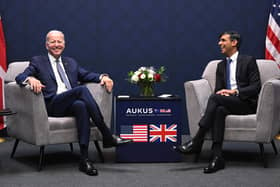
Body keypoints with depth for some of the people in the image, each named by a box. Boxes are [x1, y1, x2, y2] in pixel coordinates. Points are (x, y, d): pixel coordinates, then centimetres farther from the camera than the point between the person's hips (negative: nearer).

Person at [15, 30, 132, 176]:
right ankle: (107, 136, -31)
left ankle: (84, 159, -40)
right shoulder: (38, 62, 15)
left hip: (72, 103, 4)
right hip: (52, 106, -4)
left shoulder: (71, 63, 29)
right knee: (82, 90, -31)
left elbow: (87, 75, 21)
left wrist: (103, 77, -2)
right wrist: (30, 79, -23)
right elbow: (19, 77, 2)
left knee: (81, 106, -36)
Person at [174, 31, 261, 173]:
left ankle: (196, 142, -32)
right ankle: (217, 157, -40)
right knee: (219, 110, -34)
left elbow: (256, 87, -6)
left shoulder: (248, 61, 3)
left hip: (247, 103, -4)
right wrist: (222, 93, -11)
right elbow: (218, 90, 15)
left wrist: (234, 91, -18)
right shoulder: (221, 65, 20)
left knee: (215, 98, -30)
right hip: (228, 103, 4)